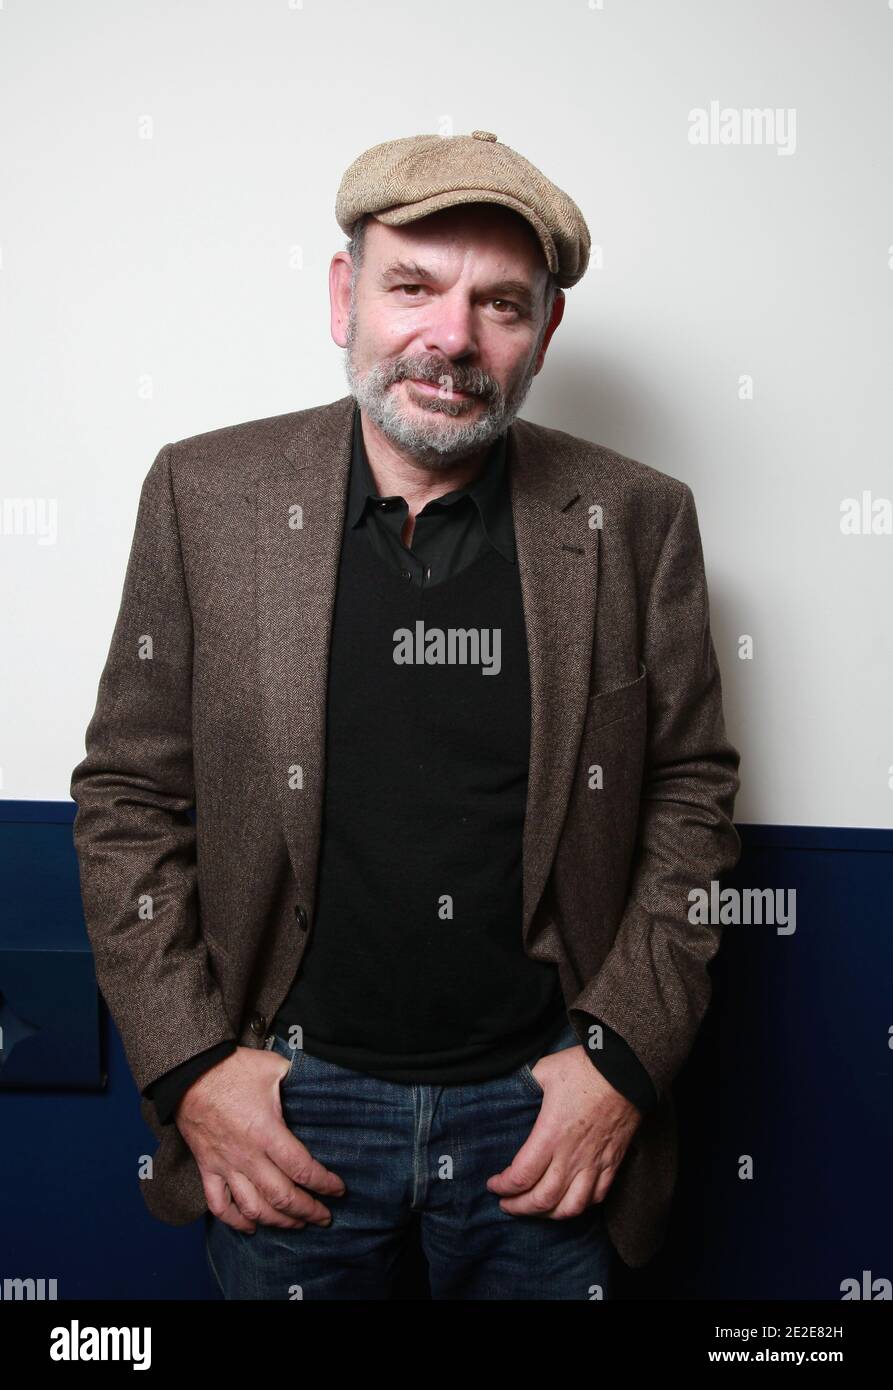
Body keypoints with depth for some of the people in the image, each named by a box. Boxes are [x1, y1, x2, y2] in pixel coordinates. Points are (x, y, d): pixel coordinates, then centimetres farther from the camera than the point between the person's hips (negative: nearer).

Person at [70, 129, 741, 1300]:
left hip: (545, 1101, 1)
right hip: (284, 1106, 1)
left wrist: (625, 1055, -6)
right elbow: (128, 795, -2)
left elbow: (692, 794, 0)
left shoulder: (636, 521, -5)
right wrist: (189, 1062, -7)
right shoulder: (206, 495, -6)